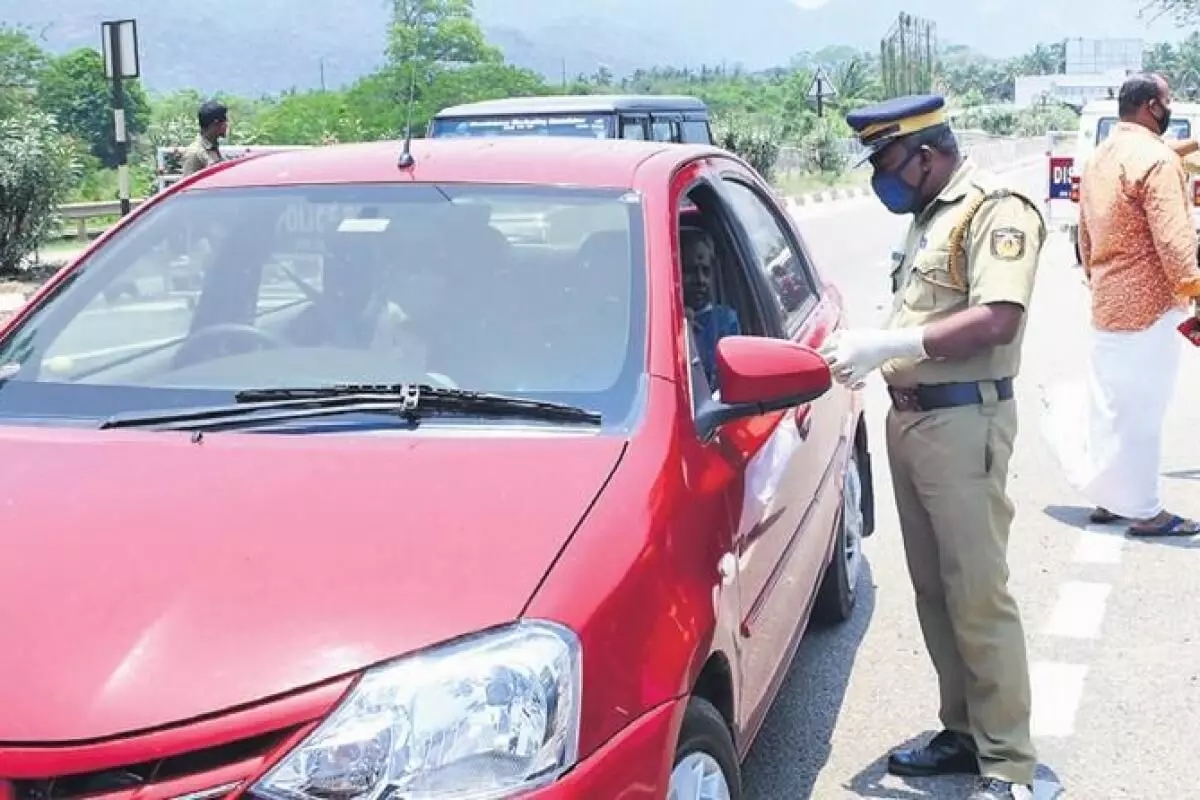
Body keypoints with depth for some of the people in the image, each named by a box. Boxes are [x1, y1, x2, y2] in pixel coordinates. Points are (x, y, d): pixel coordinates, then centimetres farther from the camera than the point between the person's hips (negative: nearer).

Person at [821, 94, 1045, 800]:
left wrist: (889, 345, -22)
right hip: (910, 418, 9)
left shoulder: (996, 210, -10)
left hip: (964, 423, -9)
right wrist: (869, 350, 5)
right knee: (934, 589, 13)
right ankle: (965, 732, 24)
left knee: (978, 595, -7)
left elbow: (997, 320, -22)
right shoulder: (929, 217, 18)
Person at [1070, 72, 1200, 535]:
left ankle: (1107, 496, 22)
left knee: (1108, 404, 14)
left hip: (1107, 303, 9)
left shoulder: (1100, 158, 13)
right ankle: (1142, 510, 5)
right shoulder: (1157, 159, -16)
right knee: (1141, 410, -2)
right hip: (1148, 304, -9)